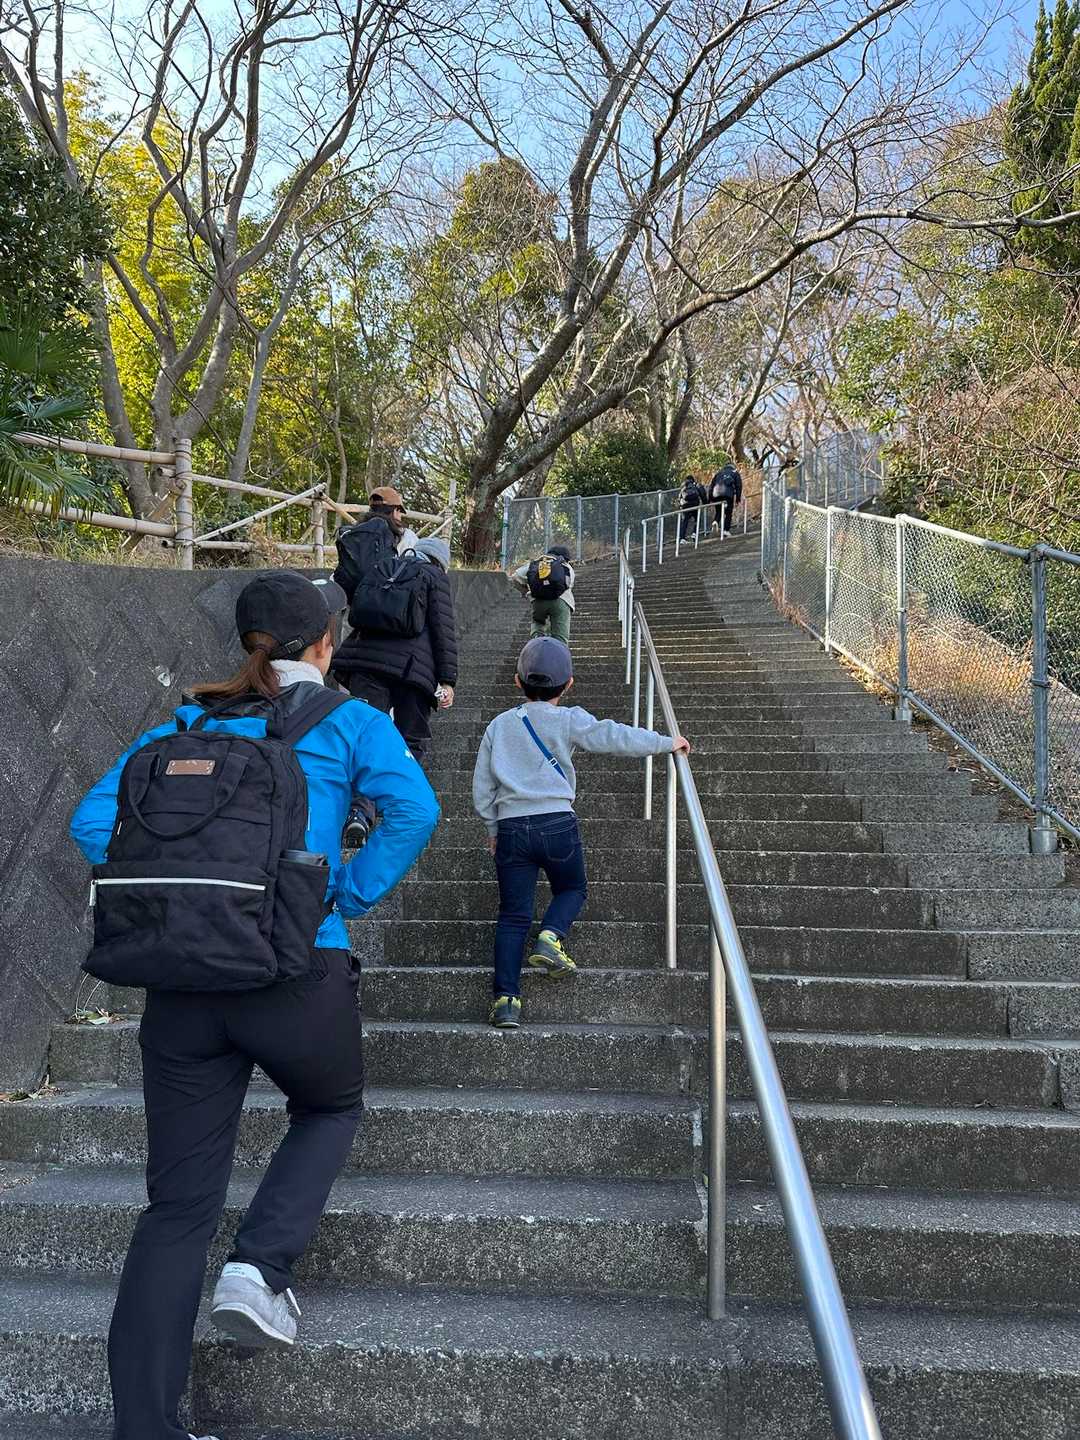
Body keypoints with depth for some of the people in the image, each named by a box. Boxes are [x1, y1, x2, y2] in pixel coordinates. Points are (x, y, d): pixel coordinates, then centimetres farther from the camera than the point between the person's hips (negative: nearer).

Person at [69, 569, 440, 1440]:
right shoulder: (346, 721, 4)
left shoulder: (185, 724, 15)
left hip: (180, 980, 4)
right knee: (331, 1110, 27)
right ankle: (263, 1267, 7)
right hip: (298, 969, -3)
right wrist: (349, 897, -3)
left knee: (178, 1205, 11)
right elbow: (414, 810, -12)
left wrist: (159, 898, 10)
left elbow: (93, 822, 7)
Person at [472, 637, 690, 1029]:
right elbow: (613, 737, -8)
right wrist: (667, 742, 2)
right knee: (571, 889, 22)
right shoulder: (568, 721, 0)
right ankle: (550, 938, -7)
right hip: (557, 824, -3)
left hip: (511, 828, 3)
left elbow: (481, 789, 12)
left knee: (513, 913, 7)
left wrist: (492, 827, 23)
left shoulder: (499, 725, 11)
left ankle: (505, 998, -1)